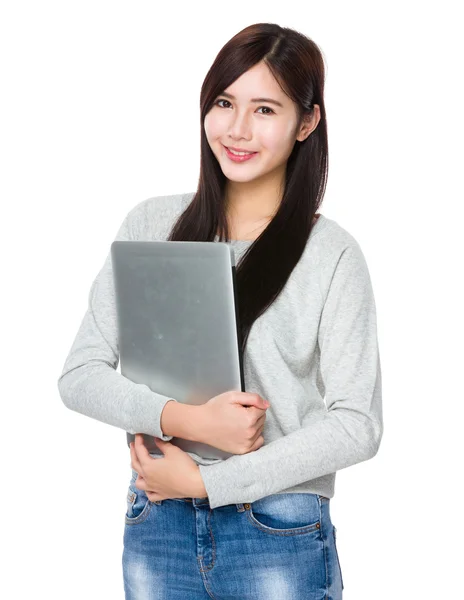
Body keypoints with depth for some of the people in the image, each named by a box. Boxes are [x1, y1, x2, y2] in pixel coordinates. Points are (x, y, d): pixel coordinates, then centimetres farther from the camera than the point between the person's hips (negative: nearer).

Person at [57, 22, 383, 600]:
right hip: (156, 528, 3)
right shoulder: (151, 225, 3)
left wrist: (205, 480, -12)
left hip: (281, 537, -2)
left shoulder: (331, 253, -6)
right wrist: (184, 419, -17)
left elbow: (357, 425, -9)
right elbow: (80, 374, 0)